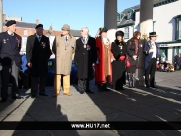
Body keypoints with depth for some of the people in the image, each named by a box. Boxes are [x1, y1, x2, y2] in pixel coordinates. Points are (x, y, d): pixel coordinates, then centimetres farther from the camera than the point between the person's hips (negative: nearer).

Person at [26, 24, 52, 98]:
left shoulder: (46, 39, 10)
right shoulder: (30, 38, 8)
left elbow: (48, 50, 11)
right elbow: (28, 50, 3)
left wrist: (46, 58, -3)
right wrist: (29, 61, -5)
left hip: (43, 62, 1)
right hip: (33, 62, -1)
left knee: (43, 77, 5)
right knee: (34, 77, 2)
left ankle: (42, 91, 16)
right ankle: (34, 93, 10)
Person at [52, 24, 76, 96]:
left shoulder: (73, 39, 7)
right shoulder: (57, 37, 5)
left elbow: (73, 49, 18)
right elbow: (54, 48, 12)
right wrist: (58, 55, 12)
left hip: (68, 59, 1)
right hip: (59, 59, -1)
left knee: (66, 74, 5)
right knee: (57, 74, -4)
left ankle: (66, 90, 13)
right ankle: (56, 91, 3)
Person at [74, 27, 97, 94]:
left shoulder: (92, 40, 8)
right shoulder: (78, 41, 14)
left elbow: (94, 51, 4)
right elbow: (76, 51, 9)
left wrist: (94, 60, -2)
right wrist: (76, 60, 1)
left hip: (89, 60, -1)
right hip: (80, 61, 1)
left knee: (87, 75, 4)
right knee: (81, 75, 0)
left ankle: (87, 88, 15)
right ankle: (81, 89, 8)